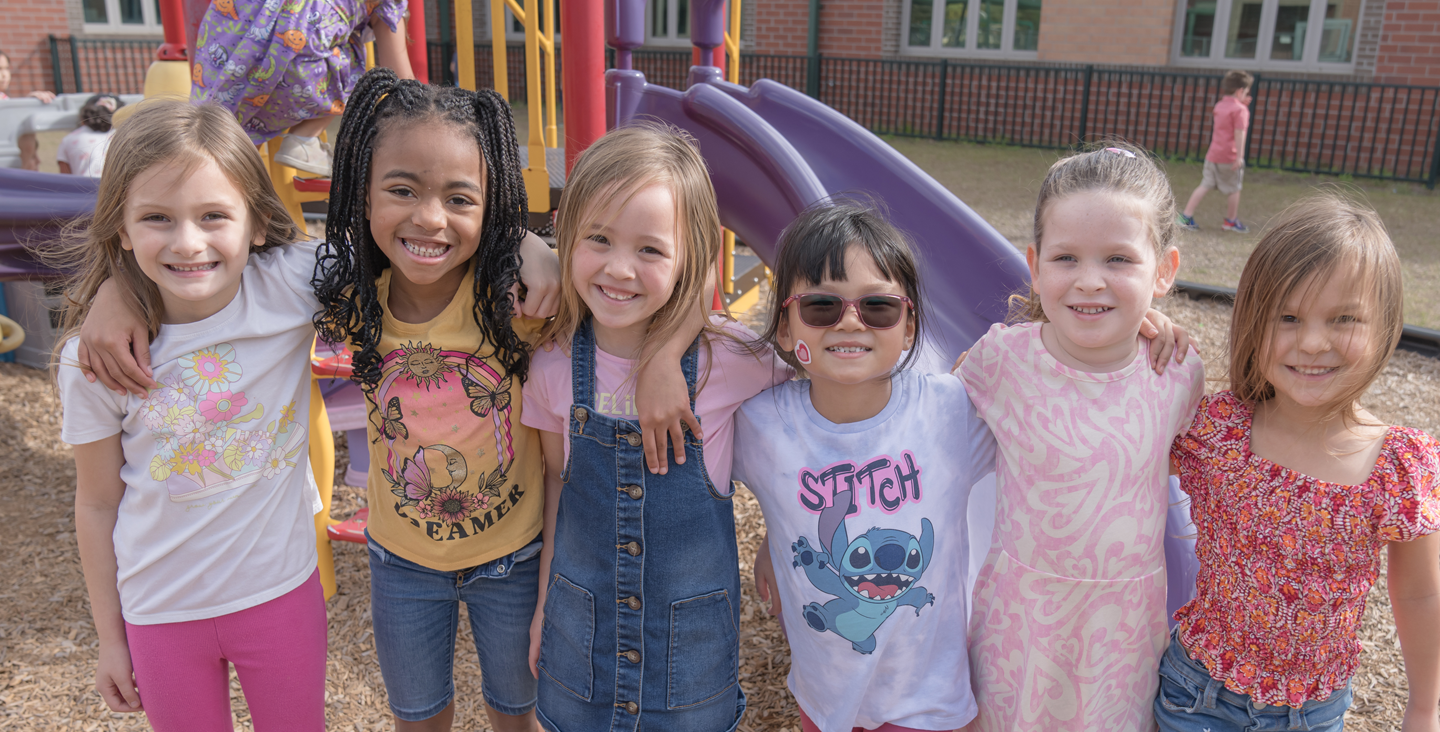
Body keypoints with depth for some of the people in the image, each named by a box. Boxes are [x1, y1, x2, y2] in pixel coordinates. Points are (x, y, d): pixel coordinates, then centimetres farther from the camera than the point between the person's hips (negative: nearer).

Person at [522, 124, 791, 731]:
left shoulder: (730, 359, -21)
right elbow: (557, 477, 3)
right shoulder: (555, 365, -12)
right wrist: (544, 600, 11)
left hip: (693, 633, -2)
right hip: (581, 625, 2)